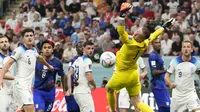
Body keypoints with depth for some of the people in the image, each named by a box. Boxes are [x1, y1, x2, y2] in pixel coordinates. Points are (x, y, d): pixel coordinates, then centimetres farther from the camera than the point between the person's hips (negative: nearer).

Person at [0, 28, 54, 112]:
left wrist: (48, 66, 57)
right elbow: (8, 63, -16)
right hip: (20, 85, -8)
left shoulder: (34, 50, 15)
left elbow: (40, 58, 38)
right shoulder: (19, 50, -8)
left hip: (28, 86, 8)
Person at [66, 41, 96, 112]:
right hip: (84, 92, -9)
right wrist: (94, 86, 3)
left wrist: (69, 89, 13)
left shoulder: (78, 60, 15)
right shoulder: (87, 61, -11)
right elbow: (90, 79, -17)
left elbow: (69, 74, 16)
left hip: (76, 92, 9)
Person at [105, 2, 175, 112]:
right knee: (137, 102, 5)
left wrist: (122, 15, -45)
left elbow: (120, 31, -40)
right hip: (134, 74, 6)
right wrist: (164, 27, 23)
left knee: (108, 89, 24)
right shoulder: (145, 44, -9)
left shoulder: (130, 42, -29)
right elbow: (153, 36, 10)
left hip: (123, 75, -6)